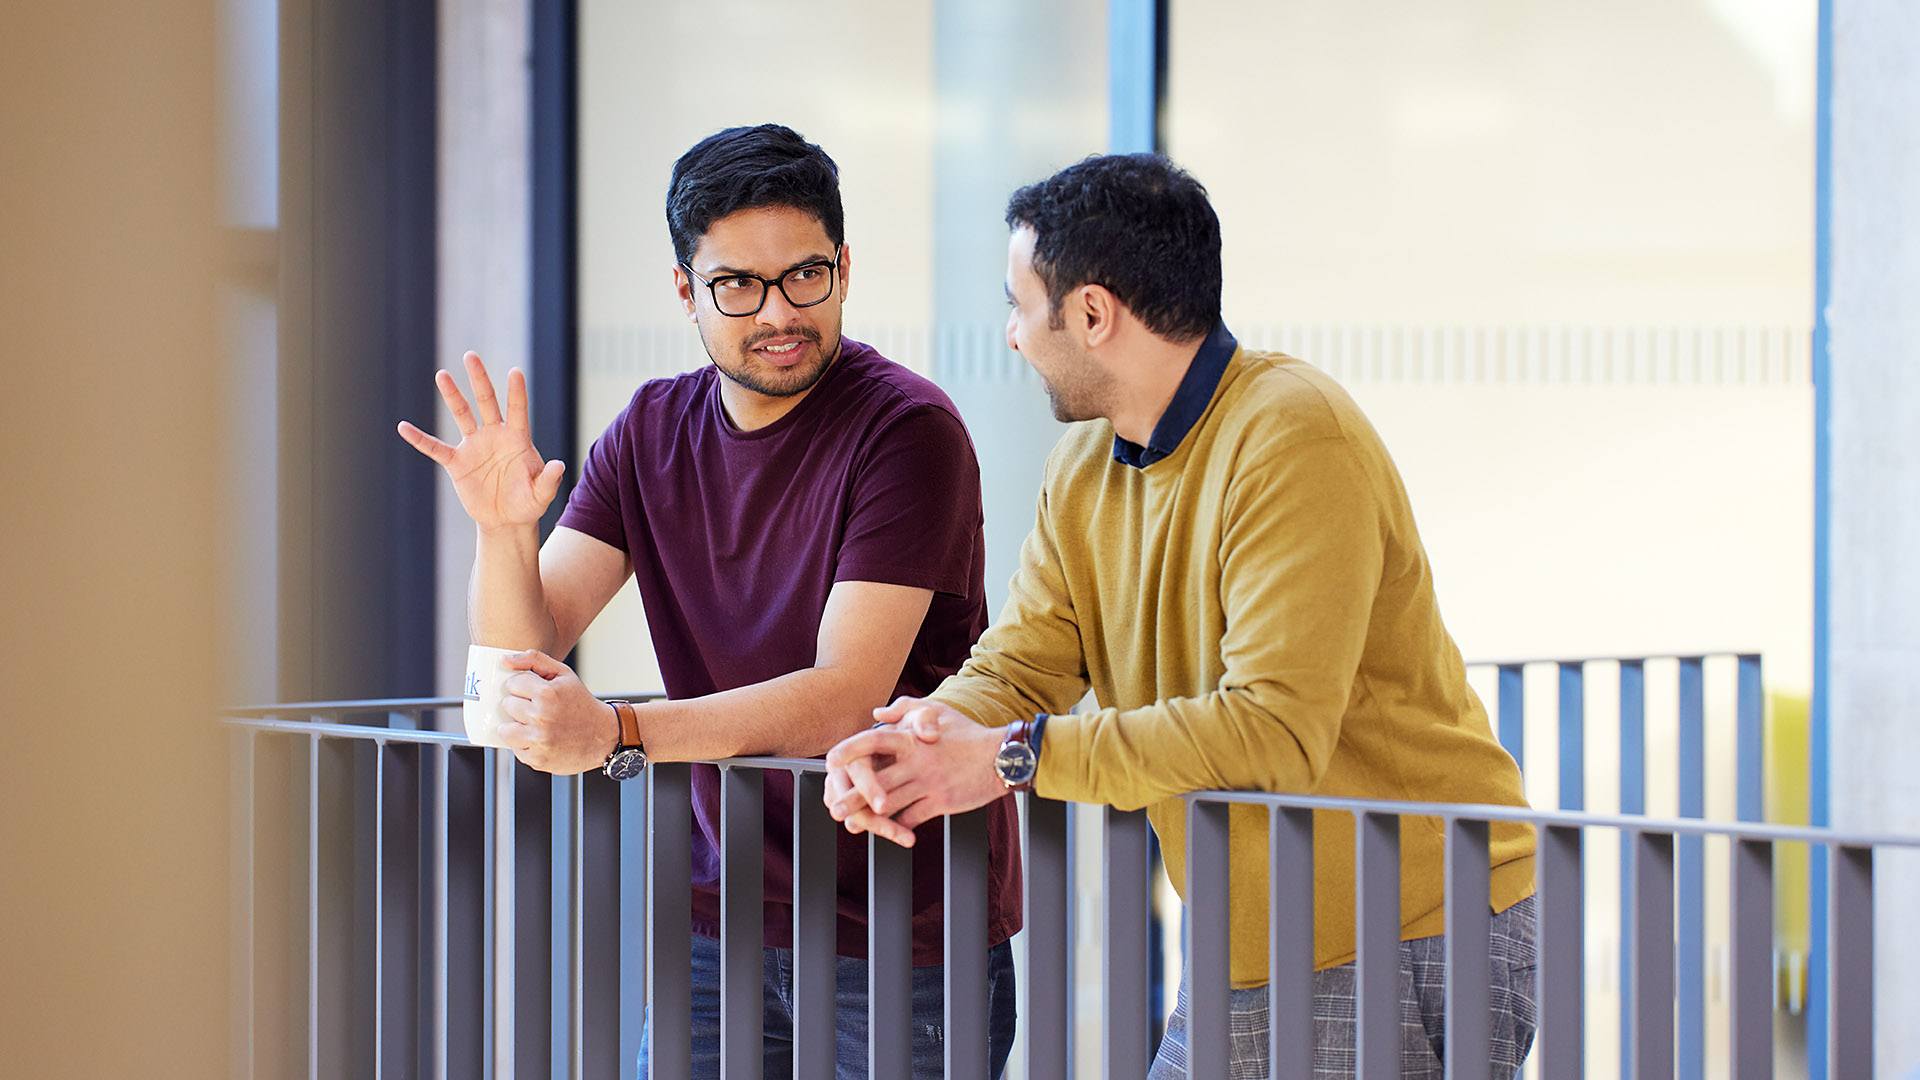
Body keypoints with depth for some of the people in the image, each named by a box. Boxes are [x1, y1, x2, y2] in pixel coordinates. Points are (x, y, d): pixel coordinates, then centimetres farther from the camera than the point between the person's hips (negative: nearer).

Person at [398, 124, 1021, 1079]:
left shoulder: (906, 432, -15)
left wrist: (616, 732, -32)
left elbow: (846, 696, -22)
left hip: (905, 934, -5)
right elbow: (523, 655, 2)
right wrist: (501, 529, -19)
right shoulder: (653, 432, 5)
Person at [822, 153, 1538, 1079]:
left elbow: (1275, 728, -27)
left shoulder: (1292, 438, -20)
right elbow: (1015, 669, 6)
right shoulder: (1085, 468, 9)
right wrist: (915, 744, -18)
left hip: (1411, 944, -8)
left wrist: (1018, 757, -25)